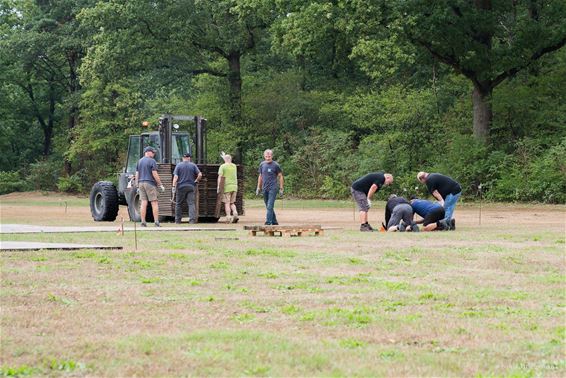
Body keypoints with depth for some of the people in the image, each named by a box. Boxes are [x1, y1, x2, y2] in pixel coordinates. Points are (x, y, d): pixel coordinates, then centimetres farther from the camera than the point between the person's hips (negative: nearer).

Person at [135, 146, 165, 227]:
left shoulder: (139, 161, 13)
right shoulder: (152, 161, -6)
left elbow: (137, 174, 12)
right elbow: (154, 174, -11)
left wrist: (137, 186, 15)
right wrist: (160, 185, -6)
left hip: (141, 183, 6)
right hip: (150, 184, -6)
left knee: (143, 203, 4)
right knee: (154, 203, -3)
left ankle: (143, 222, 0)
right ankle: (156, 222, -7)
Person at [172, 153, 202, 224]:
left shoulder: (179, 165, 2)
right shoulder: (193, 165, 5)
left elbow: (175, 177, -6)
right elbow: (200, 175, -2)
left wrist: (173, 186, -8)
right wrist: (196, 181, 13)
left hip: (181, 187, -1)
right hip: (191, 187, 1)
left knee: (178, 204, 8)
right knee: (191, 203, -1)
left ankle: (177, 220, 9)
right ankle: (192, 219, -11)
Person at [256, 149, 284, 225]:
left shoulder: (275, 165, -4)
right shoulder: (262, 165, 9)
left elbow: (280, 176, 1)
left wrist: (281, 188, -3)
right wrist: (258, 188, 15)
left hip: (273, 188, -6)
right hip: (265, 189, 6)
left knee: (270, 206, -14)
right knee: (268, 207, 11)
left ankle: (268, 223, -17)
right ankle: (274, 222, 22)